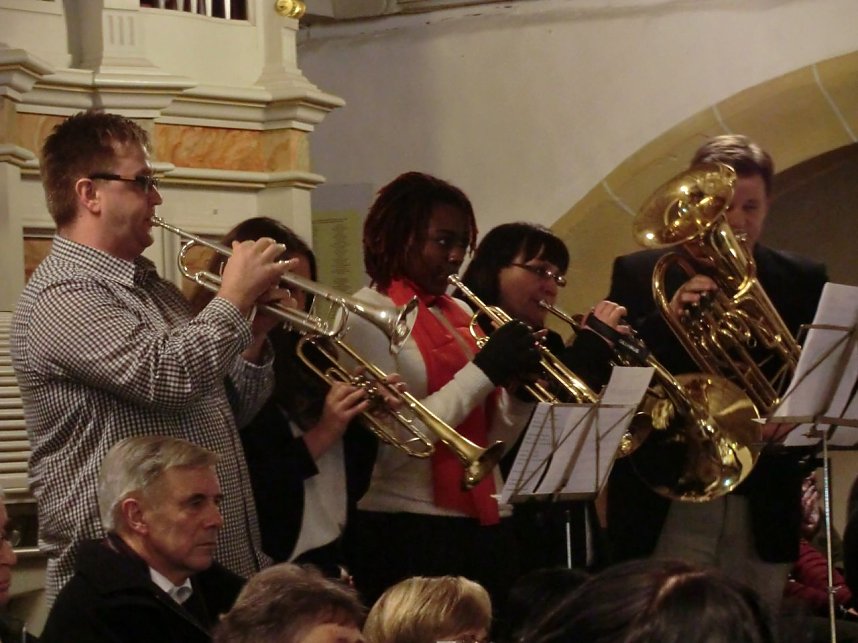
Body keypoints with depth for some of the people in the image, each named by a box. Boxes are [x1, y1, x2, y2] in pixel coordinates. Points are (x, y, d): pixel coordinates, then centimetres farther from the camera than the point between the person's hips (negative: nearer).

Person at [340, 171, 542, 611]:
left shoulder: (462, 313, 13)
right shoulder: (369, 314, -8)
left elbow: (491, 439, 13)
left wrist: (523, 388, -6)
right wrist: (484, 371, -18)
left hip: (486, 524, 7)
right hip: (410, 531, -7)